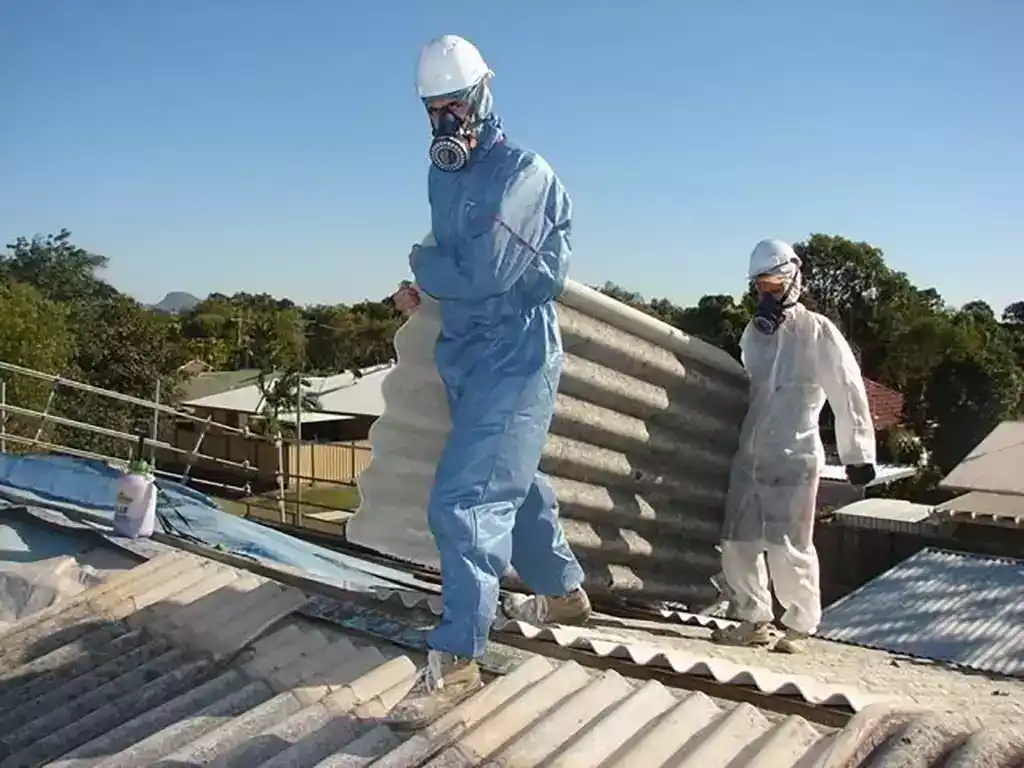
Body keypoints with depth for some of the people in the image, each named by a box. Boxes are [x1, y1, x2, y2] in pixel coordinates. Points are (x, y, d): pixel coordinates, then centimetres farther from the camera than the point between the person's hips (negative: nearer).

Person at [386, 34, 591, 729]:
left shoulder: (524, 173, -16)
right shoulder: (445, 173, 11)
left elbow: (484, 273, -24)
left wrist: (422, 265, -6)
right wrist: (422, 285, -3)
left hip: (514, 361, -9)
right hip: (468, 358, 9)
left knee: (466, 500, -14)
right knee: (514, 482, 20)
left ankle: (456, 658, -8)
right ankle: (565, 592, 40)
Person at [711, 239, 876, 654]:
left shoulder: (816, 331, -4)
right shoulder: (754, 331, 16)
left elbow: (848, 393, -4)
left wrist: (858, 453, -4)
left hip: (793, 457, -6)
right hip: (749, 454, 6)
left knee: (788, 547, -6)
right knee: (738, 542, 7)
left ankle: (800, 626, 13)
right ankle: (754, 620, 21)